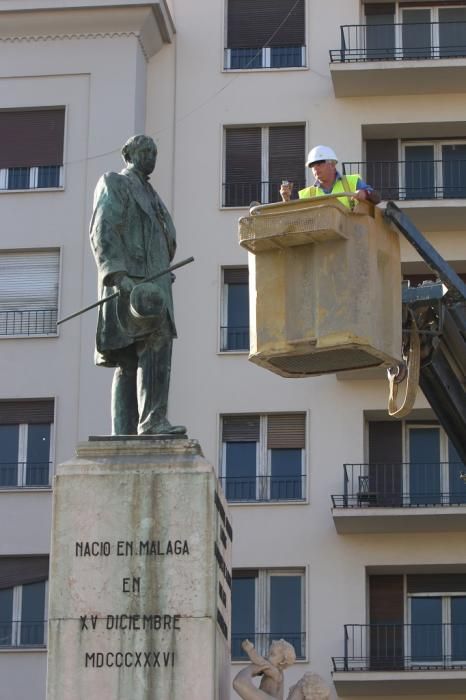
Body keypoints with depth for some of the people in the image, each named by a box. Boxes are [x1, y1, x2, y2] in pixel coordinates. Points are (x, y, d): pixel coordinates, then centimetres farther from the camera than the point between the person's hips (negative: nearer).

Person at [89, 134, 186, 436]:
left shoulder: (148, 195, 28)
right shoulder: (114, 185, 1)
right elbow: (103, 233, -12)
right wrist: (119, 274, -25)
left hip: (151, 283, 9)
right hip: (130, 280, -9)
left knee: (131, 360, 2)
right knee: (157, 342, -25)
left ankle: (125, 433, -4)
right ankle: (152, 419, -34)